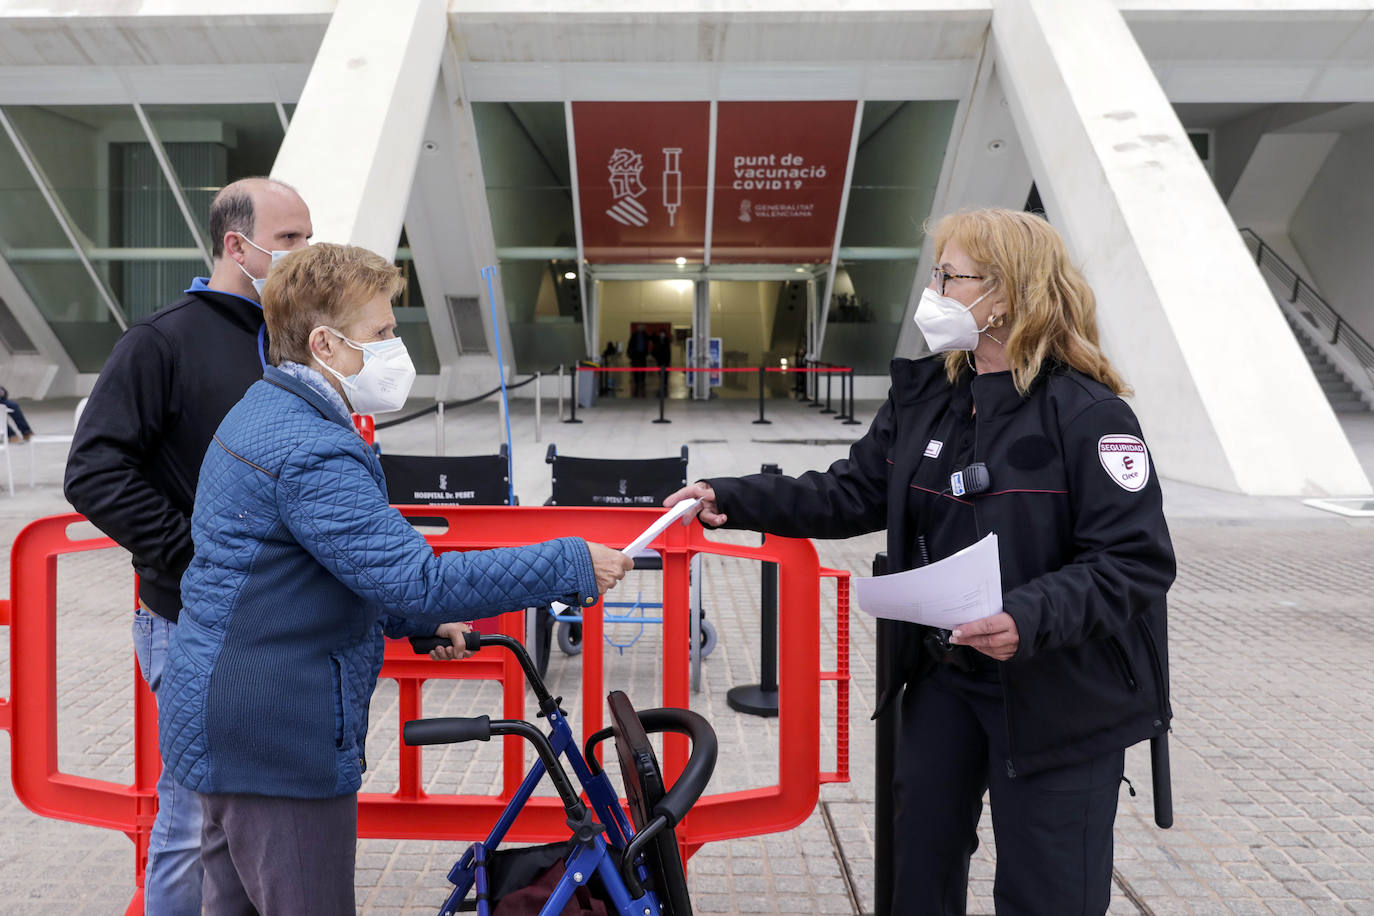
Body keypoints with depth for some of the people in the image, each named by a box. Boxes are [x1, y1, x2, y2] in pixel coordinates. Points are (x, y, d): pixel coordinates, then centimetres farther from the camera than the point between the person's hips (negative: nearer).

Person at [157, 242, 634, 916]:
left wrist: (419, 621, 12)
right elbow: (420, 578, -30)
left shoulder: (261, 411, 11)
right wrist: (572, 565, -25)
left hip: (226, 728, 11)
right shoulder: (311, 453, -24)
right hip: (279, 745, -10)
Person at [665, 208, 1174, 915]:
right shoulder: (923, 395, 3)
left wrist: (1033, 617, -34)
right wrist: (733, 500, -4)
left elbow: (1137, 562, -19)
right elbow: (853, 493, 5)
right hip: (942, 677, 6)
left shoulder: (1087, 412, -17)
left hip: (1058, 694, -6)